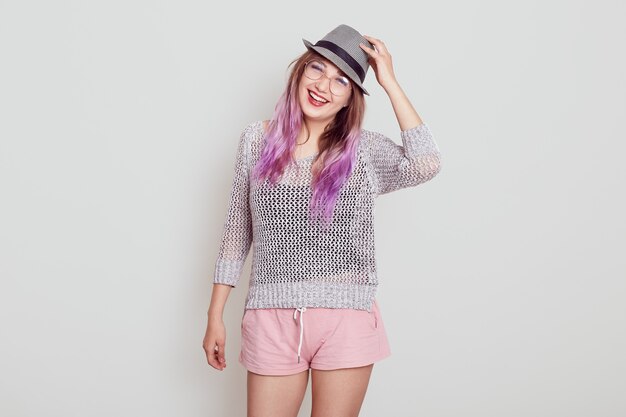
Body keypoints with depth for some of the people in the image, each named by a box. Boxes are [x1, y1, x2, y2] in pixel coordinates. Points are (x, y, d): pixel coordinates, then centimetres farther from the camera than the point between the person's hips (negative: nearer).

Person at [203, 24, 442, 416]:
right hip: (272, 321, 1)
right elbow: (237, 232, 7)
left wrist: (390, 82, -15)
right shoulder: (257, 139, 2)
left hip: (346, 321, -1)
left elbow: (426, 165, -22)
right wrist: (215, 316, 8)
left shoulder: (365, 149, -2)